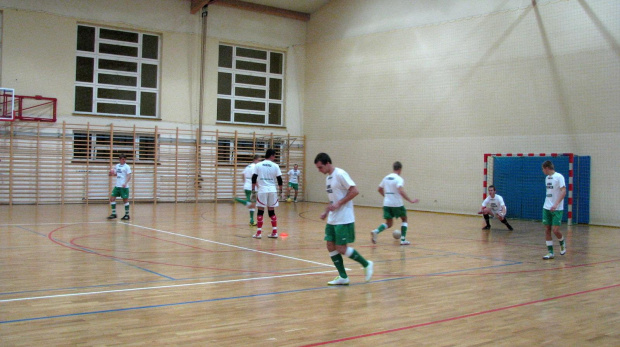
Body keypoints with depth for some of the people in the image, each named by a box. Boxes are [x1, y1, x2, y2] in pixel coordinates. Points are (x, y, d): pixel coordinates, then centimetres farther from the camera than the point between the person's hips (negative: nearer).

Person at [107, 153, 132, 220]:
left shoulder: (127, 167, -6)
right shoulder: (117, 166, 12)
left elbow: (129, 176, -14)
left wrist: (125, 183, -27)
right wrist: (111, 174, 5)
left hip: (124, 186, -6)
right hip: (117, 186, 6)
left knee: (125, 200, 0)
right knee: (112, 198, 1)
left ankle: (127, 215, 10)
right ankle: (114, 214, 10)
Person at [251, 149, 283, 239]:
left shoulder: (258, 165, 2)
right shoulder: (275, 166, 2)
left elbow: (254, 178, 0)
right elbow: (279, 179, 3)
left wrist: (253, 190, 7)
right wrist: (280, 191, 13)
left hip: (262, 191, -1)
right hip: (272, 191, 1)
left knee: (260, 211, 3)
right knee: (271, 211, 10)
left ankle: (259, 232, 1)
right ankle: (274, 232, 9)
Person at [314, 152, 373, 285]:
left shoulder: (340, 174, -13)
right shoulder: (328, 178, 15)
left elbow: (355, 191, -19)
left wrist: (338, 204, -21)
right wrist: (326, 212, 12)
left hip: (344, 219, -9)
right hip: (332, 220, 9)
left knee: (341, 249, -7)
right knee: (331, 247, 4)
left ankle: (366, 264, 13)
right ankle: (343, 277, 12)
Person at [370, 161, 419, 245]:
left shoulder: (386, 178, 11)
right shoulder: (399, 179, -11)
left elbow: (379, 189, 20)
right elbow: (401, 191, -25)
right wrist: (411, 201, -22)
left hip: (387, 203, 5)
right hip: (397, 204, -5)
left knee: (388, 224, 11)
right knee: (404, 219, 17)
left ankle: (376, 231, -17)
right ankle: (403, 239, 9)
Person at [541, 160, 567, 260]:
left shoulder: (559, 177, -10)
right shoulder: (547, 178, 13)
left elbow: (563, 191, -18)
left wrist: (556, 204, -28)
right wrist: (548, 203, 17)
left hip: (557, 209, -7)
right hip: (546, 208, 7)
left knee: (555, 230, -9)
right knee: (547, 230, 2)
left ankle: (562, 243, 22)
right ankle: (550, 252, 7)